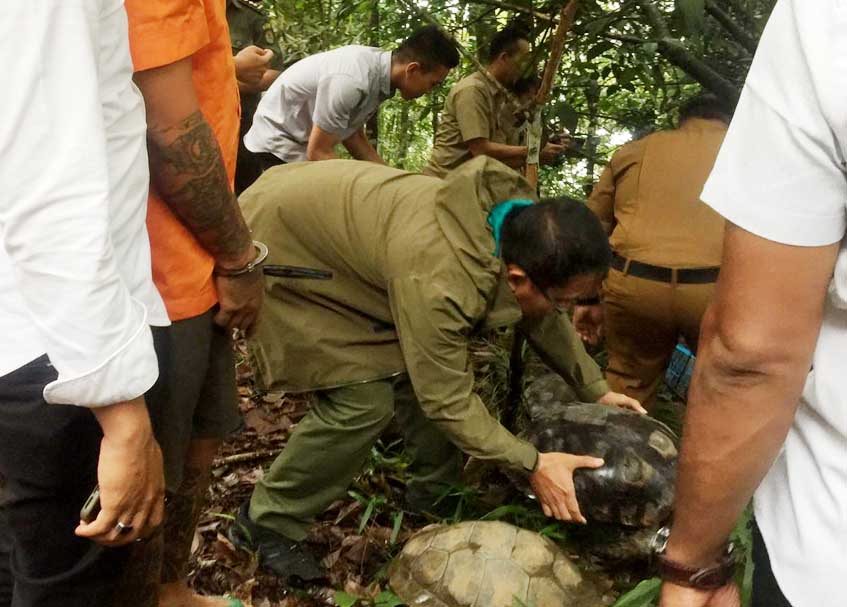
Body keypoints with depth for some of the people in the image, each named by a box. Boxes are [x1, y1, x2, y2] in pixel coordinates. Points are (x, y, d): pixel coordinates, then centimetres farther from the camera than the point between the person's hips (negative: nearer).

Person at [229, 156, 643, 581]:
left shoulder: (522, 224, -13)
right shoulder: (439, 281, -39)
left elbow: (544, 318, 6)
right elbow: (446, 399, -26)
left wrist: (595, 391, 8)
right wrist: (532, 464, -19)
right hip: (281, 248, -8)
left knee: (422, 366, 3)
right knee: (364, 400, -15)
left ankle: (434, 494, 22)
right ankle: (268, 521, 4)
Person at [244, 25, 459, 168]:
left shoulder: (377, 66, -6)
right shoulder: (351, 81, -32)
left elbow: (352, 136, 5)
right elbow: (318, 153, -25)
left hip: (304, 142, 9)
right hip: (279, 142, -9)